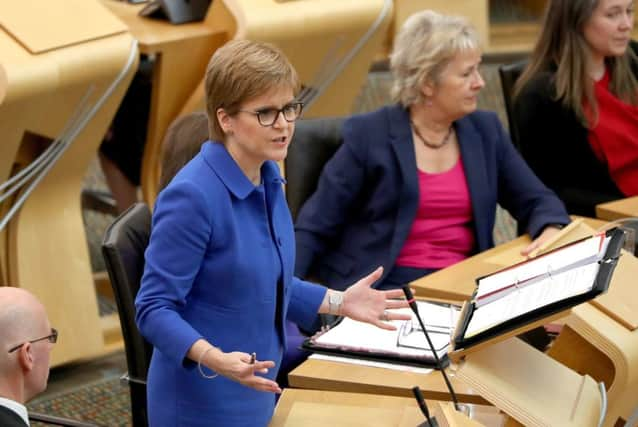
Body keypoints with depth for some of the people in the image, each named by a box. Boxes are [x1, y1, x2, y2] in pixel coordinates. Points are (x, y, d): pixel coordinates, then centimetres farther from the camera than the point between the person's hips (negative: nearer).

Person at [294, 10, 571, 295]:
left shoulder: (485, 131, 10)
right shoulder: (369, 135, -3)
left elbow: (537, 201, 14)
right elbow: (315, 227, -2)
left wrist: (552, 234, -10)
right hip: (387, 286, -5)